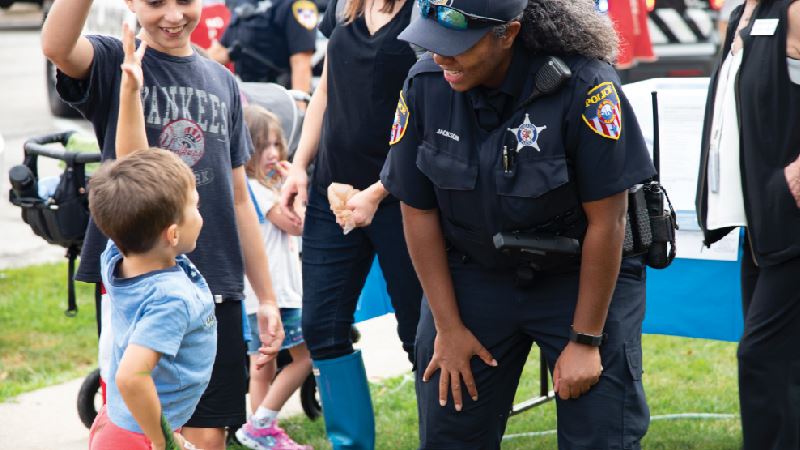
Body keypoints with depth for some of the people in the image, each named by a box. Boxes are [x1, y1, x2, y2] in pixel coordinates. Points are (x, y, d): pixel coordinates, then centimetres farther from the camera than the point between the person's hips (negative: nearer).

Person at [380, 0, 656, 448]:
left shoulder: (585, 87, -24)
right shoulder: (425, 85, -12)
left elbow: (606, 221, -18)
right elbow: (418, 212, -3)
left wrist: (585, 340, -15)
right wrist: (448, 327, -3)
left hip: (581, 275, -3)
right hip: (473, 273, 3)